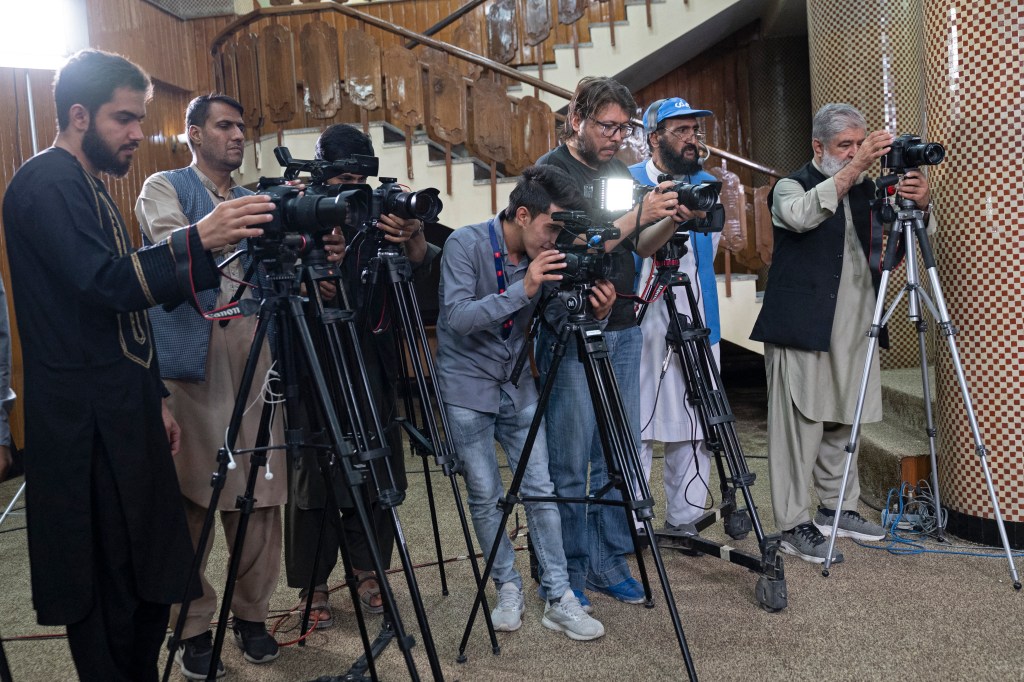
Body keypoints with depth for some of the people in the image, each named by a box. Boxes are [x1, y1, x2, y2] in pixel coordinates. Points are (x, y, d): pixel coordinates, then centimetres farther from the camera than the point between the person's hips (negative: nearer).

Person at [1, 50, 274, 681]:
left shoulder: (89, 186, 18)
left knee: (147, 575, 14)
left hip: (122, 415, 10)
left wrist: (156, 397, 20)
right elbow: (105, 282, -26)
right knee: (108, 590, -2)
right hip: (86, 426, -10)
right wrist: (198, 240, -35)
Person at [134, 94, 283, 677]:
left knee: (261, 491, 2)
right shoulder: (165, 187, 7)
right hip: (190, 353, -4)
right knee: (191, 494, -3)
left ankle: (253, 613, 16)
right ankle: (192, 626, 9)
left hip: (254, 351, 4)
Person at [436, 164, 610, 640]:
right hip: (467, 387, -4)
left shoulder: (547, 258, -2)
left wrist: (593, 314, -22)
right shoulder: (465, 244, -16)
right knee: (485, 496, 0)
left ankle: (558, 598, 7)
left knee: (540, 488, -1)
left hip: (516, 385, 4)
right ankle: (508, 588, 19)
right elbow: (457, 318, -26)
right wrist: (522, 289, -36)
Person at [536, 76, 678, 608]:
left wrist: (669, 219, -3)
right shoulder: (551, 171, -6)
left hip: (622, 329, 7)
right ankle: (566, 574, 11)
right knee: (570, 460, -2)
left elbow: (641, 247, 16)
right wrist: (638, 214, -19)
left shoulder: (619, 171, 15)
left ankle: (608, 563, 22)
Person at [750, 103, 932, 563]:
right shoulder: (791, 186, -1)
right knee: (799, 430, -5)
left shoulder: (866, 190, 16)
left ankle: (838, 508, 27)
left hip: (852, 329, 6)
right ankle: (794, 526, 1)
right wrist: (854, 168, -30)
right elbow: (802, 215, -24)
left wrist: (918, 205, -9)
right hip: (802, 330, -6)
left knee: (842, 425, 13)